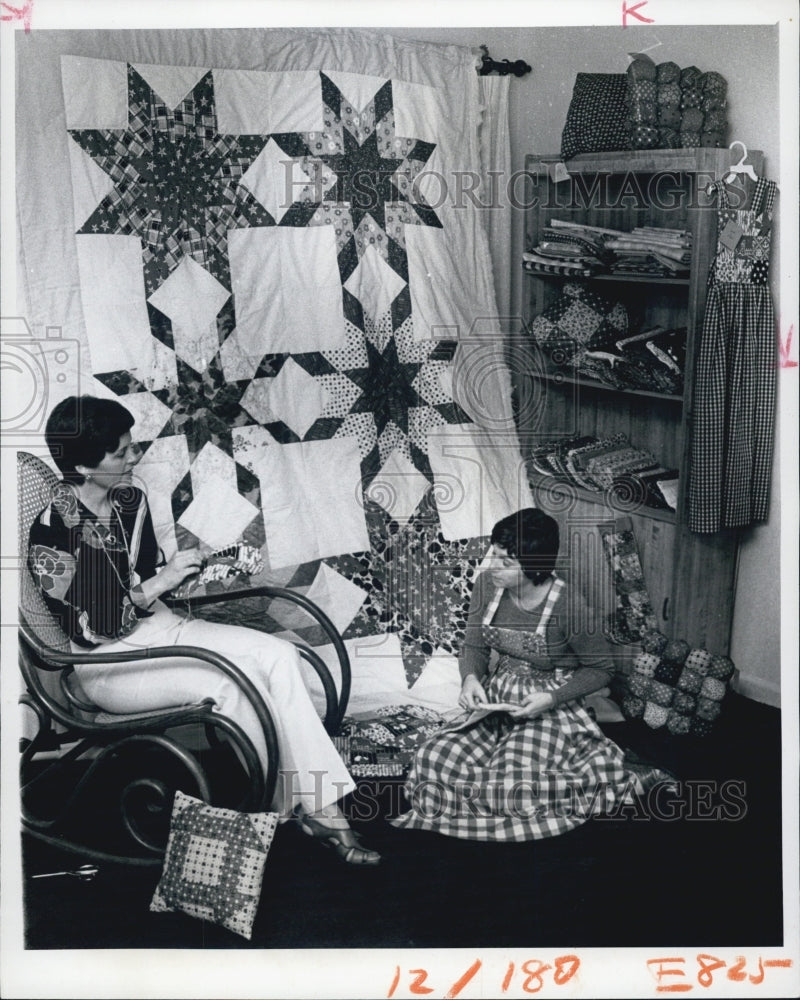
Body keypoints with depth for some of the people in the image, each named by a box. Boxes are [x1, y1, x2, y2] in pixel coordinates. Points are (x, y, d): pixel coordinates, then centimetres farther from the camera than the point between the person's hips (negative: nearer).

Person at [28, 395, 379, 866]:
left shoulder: (131, 501, 5)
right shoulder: (53, 531, -17)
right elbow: (91, 630, -18)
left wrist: (184, 571, -3)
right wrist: (157, 585, -21)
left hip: (159, 627, 7)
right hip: (109, 663, -7)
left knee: (278, 654, -16)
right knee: (238, 678, -29)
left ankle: (321, 806, -17)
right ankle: (286, 804, -9)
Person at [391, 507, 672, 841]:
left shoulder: (567, 604, -20)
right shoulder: (487, 584, -6)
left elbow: (601, 669, -7)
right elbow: (473, 647, 6)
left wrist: (553, 698, -20)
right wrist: (470, 678, -16)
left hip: (548, 710, -6)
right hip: (496, 701, 6)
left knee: (512, 787, -28)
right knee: (433, 760, -14)